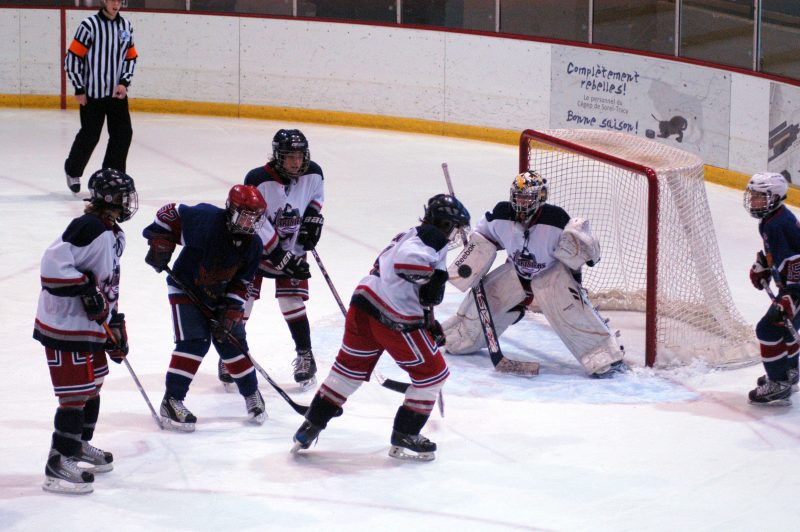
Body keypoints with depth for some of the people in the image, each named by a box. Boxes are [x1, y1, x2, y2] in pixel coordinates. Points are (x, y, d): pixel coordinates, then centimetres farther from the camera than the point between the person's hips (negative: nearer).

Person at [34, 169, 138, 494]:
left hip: (89, 324, 11)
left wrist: (115, 324, 21)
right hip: (64, 324, -11)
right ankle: (59, 466, -4)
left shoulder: (114, 235, 12)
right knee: (75, 394, -9)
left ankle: (80, 446, 38)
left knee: (93, 385, 21)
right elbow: (54, 263, -30)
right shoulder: (90, 229, -22)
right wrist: (85, 289, -27)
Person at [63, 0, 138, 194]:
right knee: (89, 135, 2)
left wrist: (124, 82, -2)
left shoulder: (126, 26, 6)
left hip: (117, 93, 5)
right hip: (92, 94, -5)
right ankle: (73, 171, 27)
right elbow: (72, 57, -10)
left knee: (123, 133, -2)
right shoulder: (89, 25, -11)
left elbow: (131, 58, 13)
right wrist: (79, 89, -10)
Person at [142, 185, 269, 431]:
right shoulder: (208, 221, -28)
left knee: (231, 342, 5)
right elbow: (170, 212, -20)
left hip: (220, 296, 5)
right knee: (194, 341, -18)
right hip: (186, 288, -5)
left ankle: (251, 394, 26)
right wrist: (160, 245, -23)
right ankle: (171, 401, -13)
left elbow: (241, 282, -2)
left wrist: (232, 311, -11)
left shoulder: (253, 244, -9)